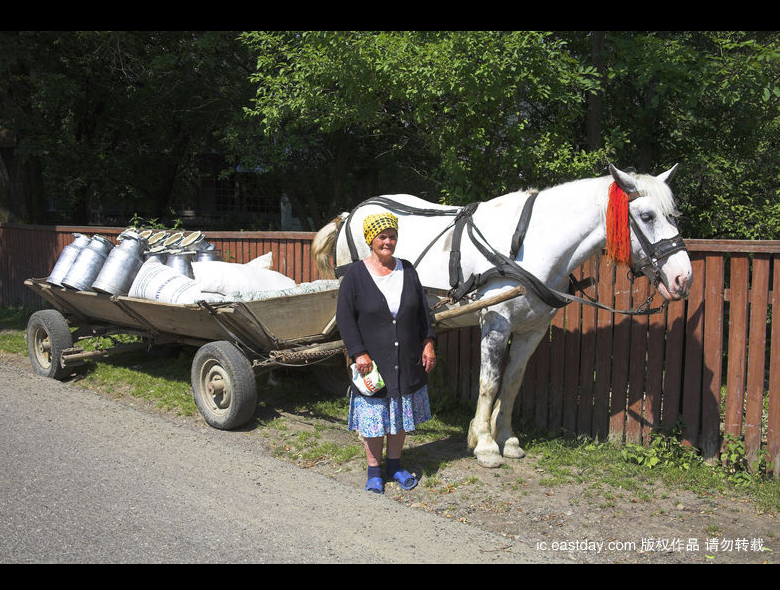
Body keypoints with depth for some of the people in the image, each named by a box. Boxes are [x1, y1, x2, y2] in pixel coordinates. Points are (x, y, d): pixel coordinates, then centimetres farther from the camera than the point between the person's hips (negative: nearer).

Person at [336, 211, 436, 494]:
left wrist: (428, 342, 1)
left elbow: (422, 311, 10)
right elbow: (345, 318, -8)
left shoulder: (407, 270, 4)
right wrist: (359, 353, -15)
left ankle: (394, 465, 32)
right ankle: (374, 471, 23)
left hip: (408, 361, 4)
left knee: (401, 416, 14)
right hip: (372, 362, -3)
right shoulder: (355, 274, -7)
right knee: (373, 417, 6)